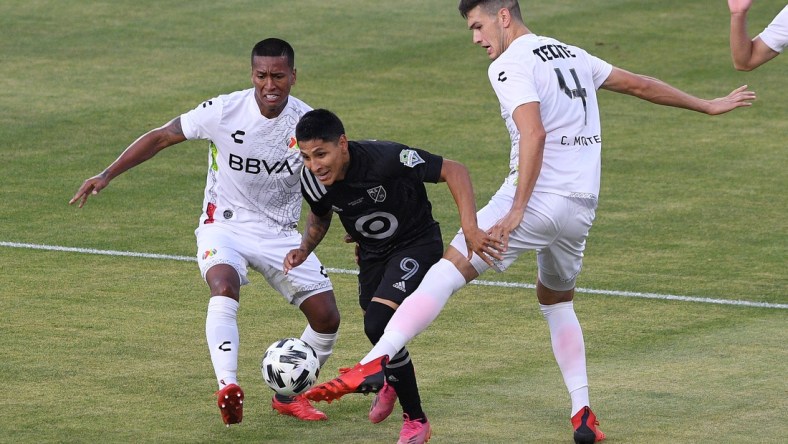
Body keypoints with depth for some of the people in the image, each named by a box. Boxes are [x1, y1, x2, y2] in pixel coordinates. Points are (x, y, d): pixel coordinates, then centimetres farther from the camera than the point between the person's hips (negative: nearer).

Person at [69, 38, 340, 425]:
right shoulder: (225, 111, -16)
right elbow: (161, 137, -7)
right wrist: (108, 174, -13)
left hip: (279, 233, 3)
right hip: (224, 226, -3)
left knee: (326, 317, -5)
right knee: (224, 288, -35)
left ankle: (288, 395, 17)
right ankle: (227, 387, -42)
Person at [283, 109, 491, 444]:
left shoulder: (384, 159, -34)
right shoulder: (312, 181, -16)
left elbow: (454, 171, -27)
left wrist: (470, 228, -37)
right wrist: (304, 249, -10)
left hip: (417, 244, -6)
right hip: (372, 252, 6)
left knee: (378, 324, -24)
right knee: (375, 328, 19)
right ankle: (392, 381, 59)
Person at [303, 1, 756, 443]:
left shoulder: (510, 64, -4)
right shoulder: (571, 55, 19)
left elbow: (533, 132, -19)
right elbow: (638, 84, 29)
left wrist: (517, 210, -21)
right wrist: (707, 106, 42)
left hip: (537, 201, -7)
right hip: (581, 209, 8)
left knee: (448, 270, -12)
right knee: (556, 299, 27)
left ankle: (372, 363, -28)